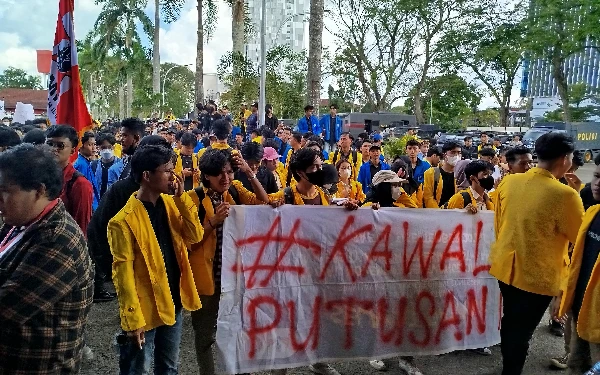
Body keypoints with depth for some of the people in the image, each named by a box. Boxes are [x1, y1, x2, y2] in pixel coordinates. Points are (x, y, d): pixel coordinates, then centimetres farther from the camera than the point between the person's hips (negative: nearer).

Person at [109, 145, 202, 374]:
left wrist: (181, 197, -13)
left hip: (173, 303, 6)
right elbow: (123, 273, -18)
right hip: (145, 310, -6)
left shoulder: (170, 203, 2)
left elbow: (195, 236, -4)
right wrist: (133, 320, -18)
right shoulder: (125, 221, -19)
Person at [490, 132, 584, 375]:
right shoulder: (564, 195, -22)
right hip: (537, 275, -6)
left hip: (506, 266, 6)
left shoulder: (509, 182, -5)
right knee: (521, 330, 10)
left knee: (509, 320, 24)